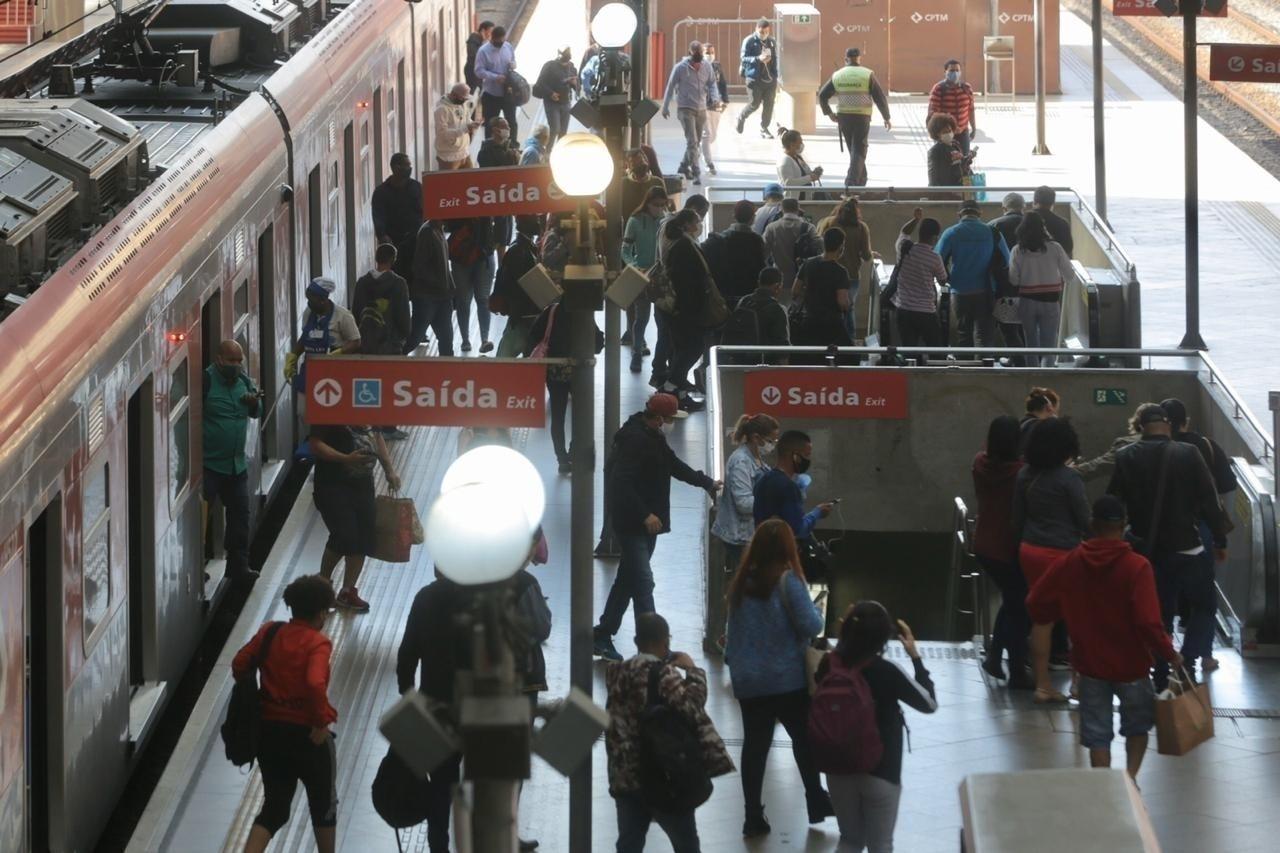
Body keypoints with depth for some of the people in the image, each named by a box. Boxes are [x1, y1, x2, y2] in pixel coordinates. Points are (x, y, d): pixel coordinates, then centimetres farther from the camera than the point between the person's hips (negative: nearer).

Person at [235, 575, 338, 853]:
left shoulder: (269, 632, 1)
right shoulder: (318, 643, -16)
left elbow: (239, 664, 1)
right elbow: (315, 683, -29)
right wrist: (322, 721, -20)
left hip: (268, 730, 5)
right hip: (307, 734, -5)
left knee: (274, 807, 12)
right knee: (323, 802, 19)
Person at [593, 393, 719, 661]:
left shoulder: (654, 438, 12)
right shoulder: (635, 440, -21)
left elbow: (674, 465, 25)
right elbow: (621, 484, -27)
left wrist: (707, 483, 21)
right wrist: (645, 515, -27)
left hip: (646, 523, 11)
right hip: (631, 523, -11)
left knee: (628, 579, 16)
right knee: (643, 582, -12)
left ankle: (603, 636, 25)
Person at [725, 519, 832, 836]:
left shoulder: (741, 581, 2)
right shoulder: (788, 580, -14)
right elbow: (811, 626, -16)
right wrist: (814, 609, 4)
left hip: (747, 680, 4)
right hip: (787, 678, -4)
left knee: (754, 745, 8)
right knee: (804, 739, 13)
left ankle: (753, 816, 9)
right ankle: (816, 803, 23)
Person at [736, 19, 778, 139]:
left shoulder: (772, 42, 9)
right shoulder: (749, 41, -5)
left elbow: (775, 60, 15)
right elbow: (744, 58, -9)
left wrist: (775, 77, 11)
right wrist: (758, 59, -24)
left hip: (769, 78, 4)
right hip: (754, 78, -4)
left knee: (769, 104, 1)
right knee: (755, 103, -3)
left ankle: (764, 128, 14)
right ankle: (742, 117, 26)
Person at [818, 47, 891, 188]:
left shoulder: (837, 76, 4)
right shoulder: (867, 75, -5)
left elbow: (822, 95, 4)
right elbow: (880, 98, -5)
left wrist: (829, 113, 14)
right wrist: (887, 118, 4)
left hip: (843, 117, 3)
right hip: (862, 118, -3)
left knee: (854, 149, 18)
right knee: (859, 151, 0)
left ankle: (862, 180, 27)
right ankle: (852, 183, -13)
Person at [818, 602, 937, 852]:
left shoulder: (829, 664, -10)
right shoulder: (886, 672, -21)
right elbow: (929, 703, -9)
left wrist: (844, 635, 6)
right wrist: (915, 657, -6)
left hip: (839, 769, 4)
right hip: (880, 773, -4)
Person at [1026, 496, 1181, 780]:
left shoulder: (1068, 564, -7)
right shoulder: (1137, 567, -19)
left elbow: (1036, 604, 0)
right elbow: (1148, 623, -24)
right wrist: (1170, 655, -9)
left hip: (1090, 663, 2)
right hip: (1131, 665, -2)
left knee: (1097, 734, 13)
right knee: (1138, 724, 20)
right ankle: (1130, 775, 5)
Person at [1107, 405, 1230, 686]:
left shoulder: (1126, 458, -2)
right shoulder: (1188, 454, -9)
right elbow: (1209, 500, -8)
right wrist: (1220, 540, 2)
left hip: (1146, 549, 3)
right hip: (1186, 547, -3)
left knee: (1158, 612, 12)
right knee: (1204, 605, 11)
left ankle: (1162, 677, 11)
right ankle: (1187, 660, -10)